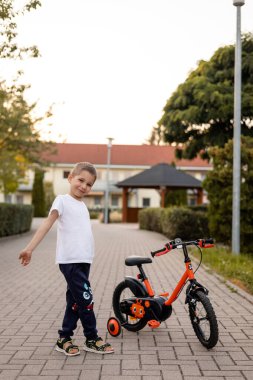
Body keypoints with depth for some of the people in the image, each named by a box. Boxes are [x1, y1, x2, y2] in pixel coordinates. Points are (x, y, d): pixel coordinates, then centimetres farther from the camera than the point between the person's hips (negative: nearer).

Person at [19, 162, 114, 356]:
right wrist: (30, 248, -21)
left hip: (83, 260, 8)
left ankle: (64, 339, 24)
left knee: (75, 301, 13)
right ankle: (92, 339, 11)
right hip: (70, 260, -8)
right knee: (86, 300, -4)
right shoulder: (62, 200, -5)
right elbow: (47, 224, -14)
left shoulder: (82, 205, 17)